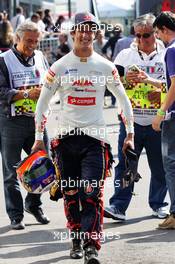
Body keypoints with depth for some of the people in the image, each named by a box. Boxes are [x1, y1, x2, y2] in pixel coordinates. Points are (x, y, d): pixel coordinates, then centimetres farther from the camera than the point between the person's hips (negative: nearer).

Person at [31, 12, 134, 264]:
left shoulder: (105, 67, 3)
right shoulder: (60, 67, 1)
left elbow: (124, 99, 13)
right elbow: (42, 102, 8)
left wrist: (130, 134, 10)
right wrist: (39, 138, 5)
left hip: (95, 138, -1)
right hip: (66, 137, 1)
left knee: (92, 194, -11)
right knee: (71, 193, 6)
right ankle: (76, 240, 23)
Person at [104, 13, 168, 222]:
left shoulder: (166, 56, 4)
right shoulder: (125, 55, 8)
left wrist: (155, 86, -15)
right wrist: (126, 79, -17)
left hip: (158, 122, 0)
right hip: (131, 120, 0)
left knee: (159, 166, 7)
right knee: (124, 165, -5)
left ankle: (159, 204, 22)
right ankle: (118, 206, -6)